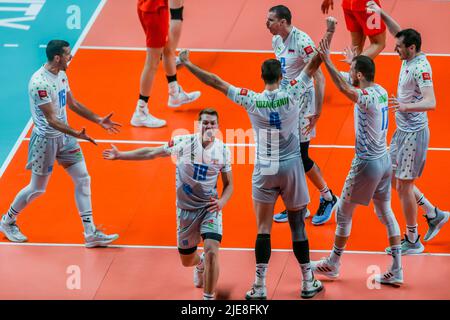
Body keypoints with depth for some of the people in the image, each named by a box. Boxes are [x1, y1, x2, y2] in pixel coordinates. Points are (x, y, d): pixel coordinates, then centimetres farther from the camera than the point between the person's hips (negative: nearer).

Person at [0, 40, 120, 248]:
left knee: (83, 179, 2)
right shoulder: (40, 82, -26)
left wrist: (99, 121, 13)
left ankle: (90, 234, 5)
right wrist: (76, 134, -38)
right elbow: (51, 119, -28)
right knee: (37, 189, 6)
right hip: (46, 139, -8)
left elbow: (73, 104, 16)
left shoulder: (61, 75, 3)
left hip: (64, 136, 8)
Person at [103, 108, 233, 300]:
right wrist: (120, 155, -4)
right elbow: (151, 153, -2)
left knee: (211, 251, -23)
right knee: (186, 259, 14)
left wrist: (222, 202, -15)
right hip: (185, 209, 1)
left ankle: (209, 298, -9)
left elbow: (228, 184, 4)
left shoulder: (223, 151, -5)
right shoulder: (184, 143, -9)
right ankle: (200, 264, 53)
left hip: (210, 207, -1)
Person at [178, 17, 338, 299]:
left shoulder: (252, 101, -11)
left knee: (264, 229, 4)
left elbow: (216, 82, -6)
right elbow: (314, 65, -7)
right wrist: (329, 33, -1)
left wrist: (187, 65, 2)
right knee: (297, 226, 10)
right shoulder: (292, 95, -12)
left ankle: (260, 287, 1)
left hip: (265, 170, 0)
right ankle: (308, 283, 17)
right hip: (291, 168, 0)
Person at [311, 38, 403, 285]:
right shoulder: (381, 92, 3)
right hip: (384, 160, 8)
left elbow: (344, 88, -43)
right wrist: (356, 61, 35)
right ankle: (396, 271, 13)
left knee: (344, 212, 9)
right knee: (385, 213, 14)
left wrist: (327, 61, -40)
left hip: (367, 163, -8)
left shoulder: (366, 98, -23)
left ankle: (333, 264, 22)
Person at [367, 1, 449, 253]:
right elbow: (399, 33, 22)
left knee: (404, 185, -2)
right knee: (398, 181, 17)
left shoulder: (421, 68, -22)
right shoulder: (409, 59, 3)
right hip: (402, 131, 9)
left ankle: (413, 241, 9)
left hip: (414, 133, -9)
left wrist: (406, 106, -47)